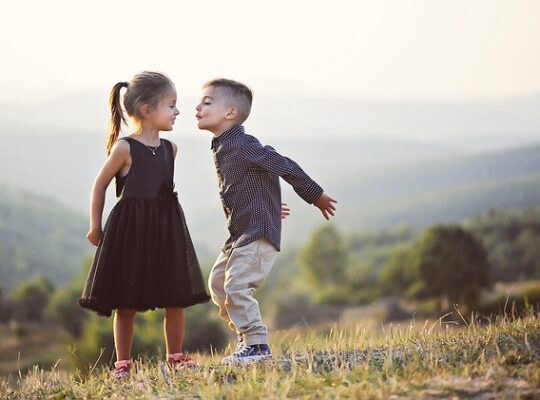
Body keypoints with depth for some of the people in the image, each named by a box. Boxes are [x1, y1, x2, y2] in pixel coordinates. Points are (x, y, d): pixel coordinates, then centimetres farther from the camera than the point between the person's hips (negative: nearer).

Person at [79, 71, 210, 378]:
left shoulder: (170, 149, 6)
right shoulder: (124, 148, -11)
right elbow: (100, 185, -3)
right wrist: (95, 226, -1)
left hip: (166, 227, 5)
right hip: (131, 229, -5)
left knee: (176, 298, 5)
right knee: (126, 303, 2)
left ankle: (175, 358, 19)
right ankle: (123, 363, 12)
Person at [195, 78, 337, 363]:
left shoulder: (244, 145, -20)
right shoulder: (221, 148, 10)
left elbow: (286, 166, -17)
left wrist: (316, 196, -10)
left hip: (259, 231, -10)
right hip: (239, 232, 10)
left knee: (236, 285, -16)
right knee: (217, 282, 14)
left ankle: (257, 345, -7)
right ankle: (245, 335, 24)